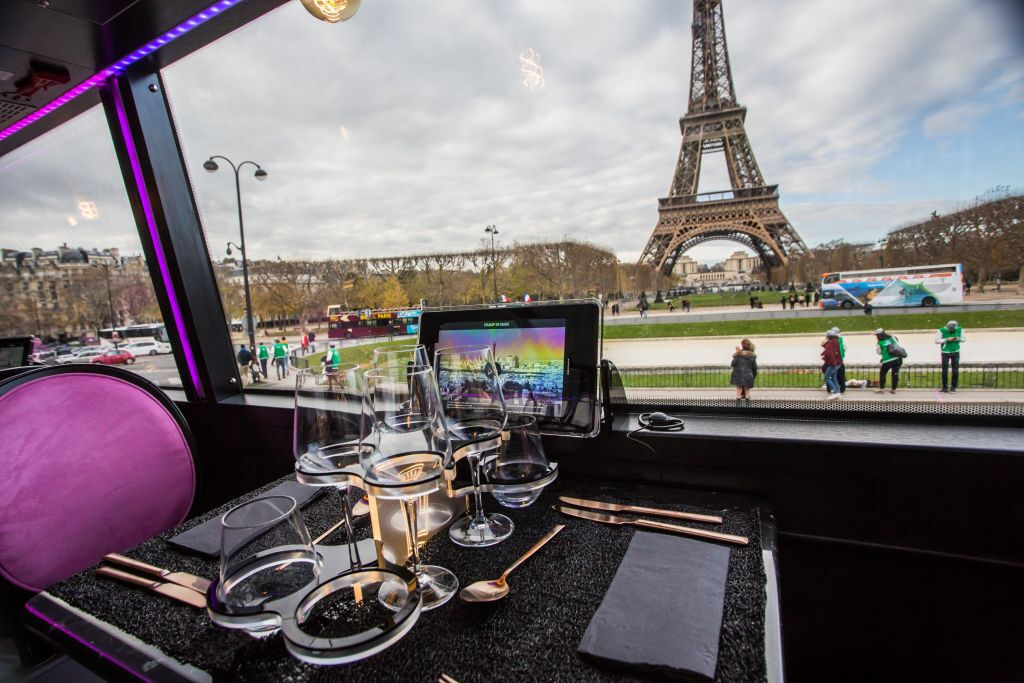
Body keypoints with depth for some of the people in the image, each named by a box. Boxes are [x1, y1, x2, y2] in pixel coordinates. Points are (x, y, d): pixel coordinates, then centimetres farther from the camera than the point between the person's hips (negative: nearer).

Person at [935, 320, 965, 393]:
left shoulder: (960, 329, -3)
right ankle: (945, 387, 10)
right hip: (945, 352, -2)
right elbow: (937, 341, -11)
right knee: (945, 370, -1)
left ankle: (953, 387, 9)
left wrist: (958, 339, -15)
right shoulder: (942, 330, -12)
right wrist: (947, 339, -23)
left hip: (955, 352, 2)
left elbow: (964, 339, 7)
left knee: (955, 370, -1)